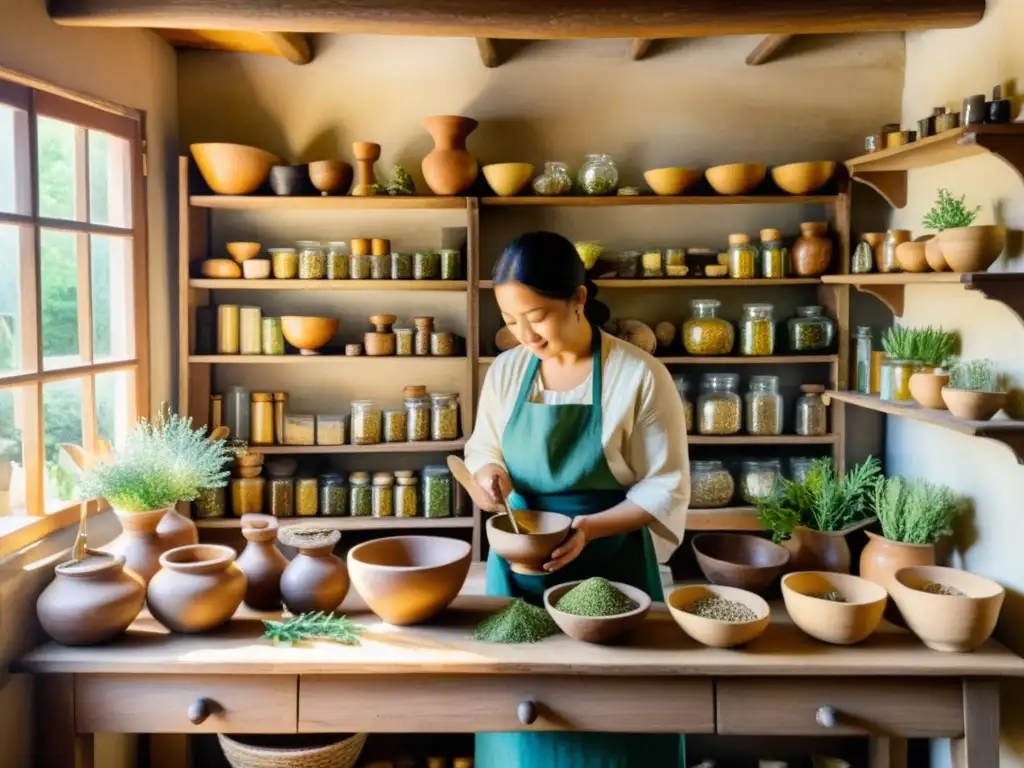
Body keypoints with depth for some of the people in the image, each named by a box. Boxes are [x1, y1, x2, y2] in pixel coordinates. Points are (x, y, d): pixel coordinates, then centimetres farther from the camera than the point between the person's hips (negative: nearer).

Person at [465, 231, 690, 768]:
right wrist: (490, 472, -9)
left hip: (610, 564, -3)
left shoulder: (640, 376, -14)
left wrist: (591, 527, -24)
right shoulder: (506, 371, -1)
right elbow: (482, 447, 14)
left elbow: (666, 488, -11)